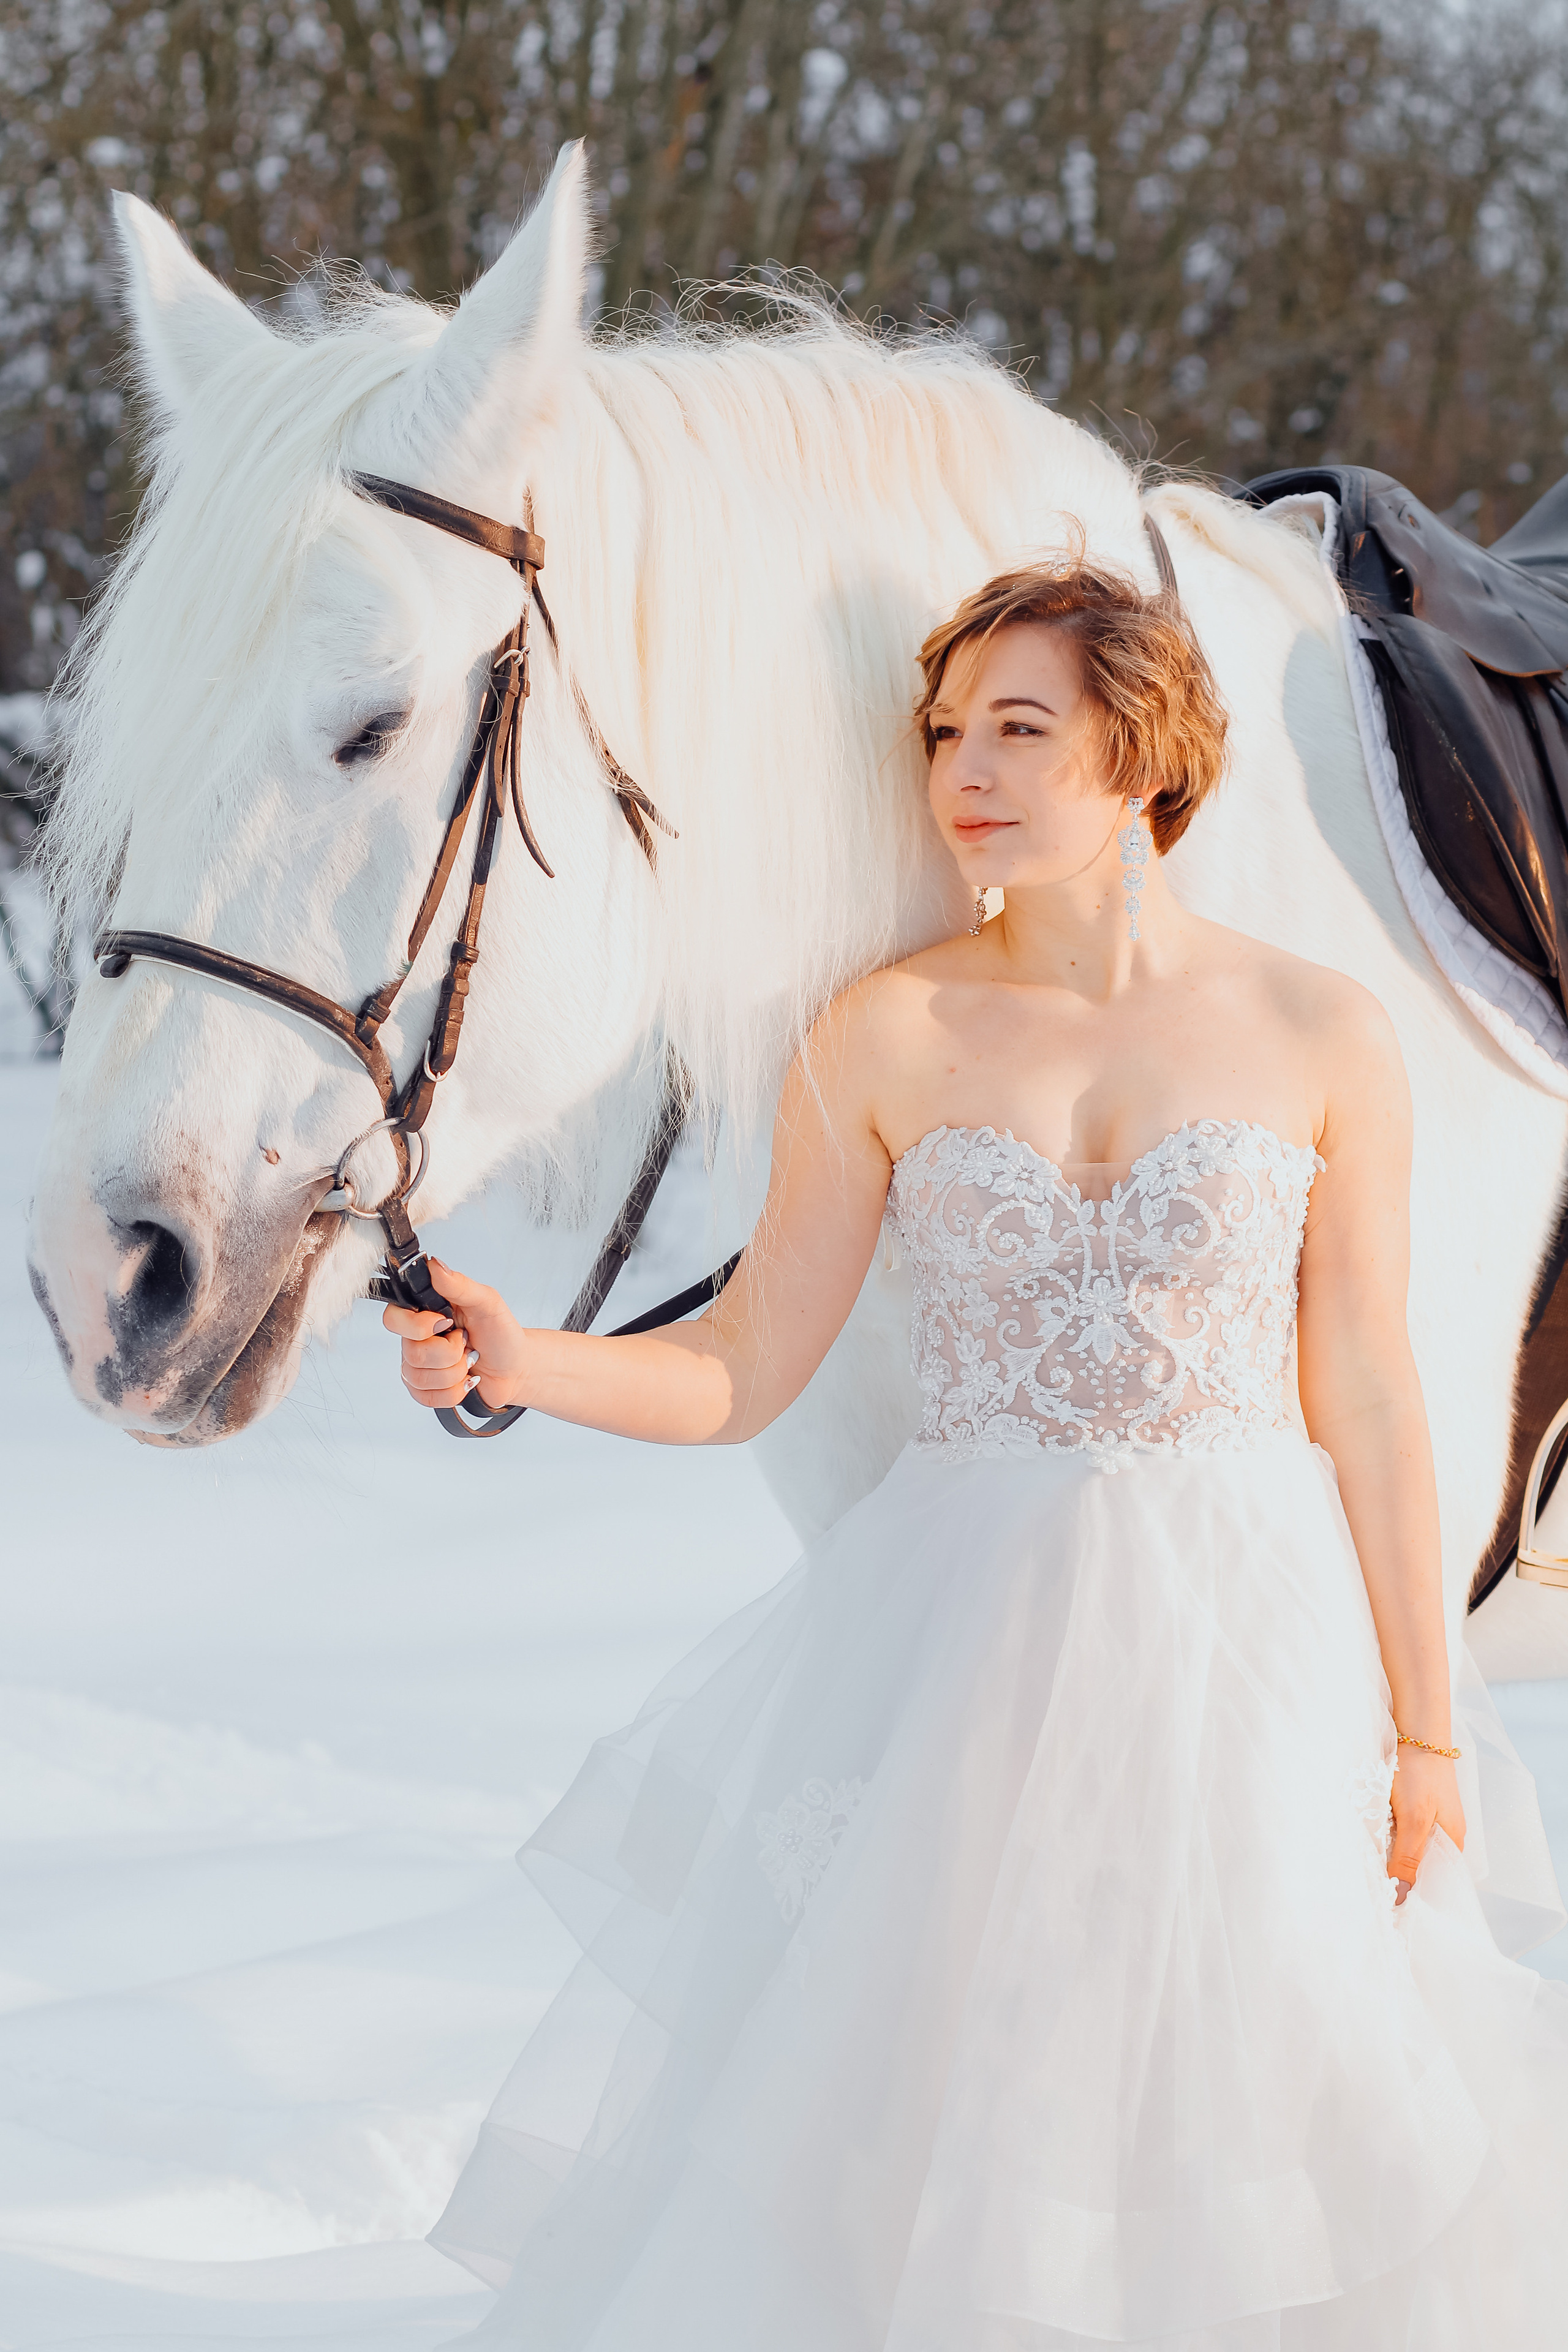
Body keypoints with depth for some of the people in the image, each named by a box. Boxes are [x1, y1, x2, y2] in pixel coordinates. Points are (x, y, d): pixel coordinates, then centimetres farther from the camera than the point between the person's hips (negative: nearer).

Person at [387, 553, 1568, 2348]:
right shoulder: (885, 1045, -1)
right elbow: (738, 1371, 0)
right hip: (966, 1647, 1)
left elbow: (1367, 1401, 1)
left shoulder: (1320, 1038, -2)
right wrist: (517, 1363, -18)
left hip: (1253, 1642, 0)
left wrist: (1422, 1728, 2)